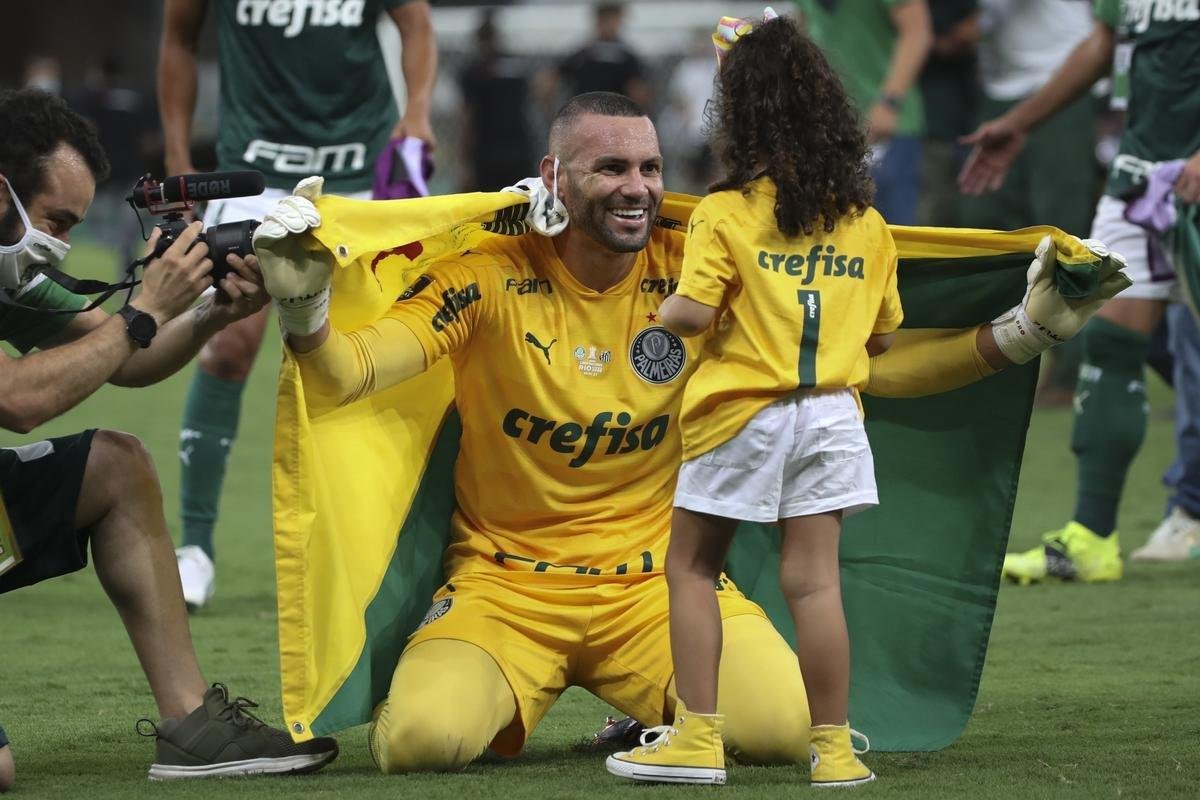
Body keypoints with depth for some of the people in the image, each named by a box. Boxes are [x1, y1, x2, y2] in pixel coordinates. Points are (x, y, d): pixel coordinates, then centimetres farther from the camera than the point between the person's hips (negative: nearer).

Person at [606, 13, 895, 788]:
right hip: (830, 413, 3)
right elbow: (884, 337, 9)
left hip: (744, 413, -3)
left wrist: (667, 310, 4)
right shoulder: (867, 223, 4)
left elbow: (694, 312, -18)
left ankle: (698, 740, 8)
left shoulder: (726, 215, -10)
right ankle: (835, 748, 2)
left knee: (692, 567, 11)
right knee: (813, 579, 3)